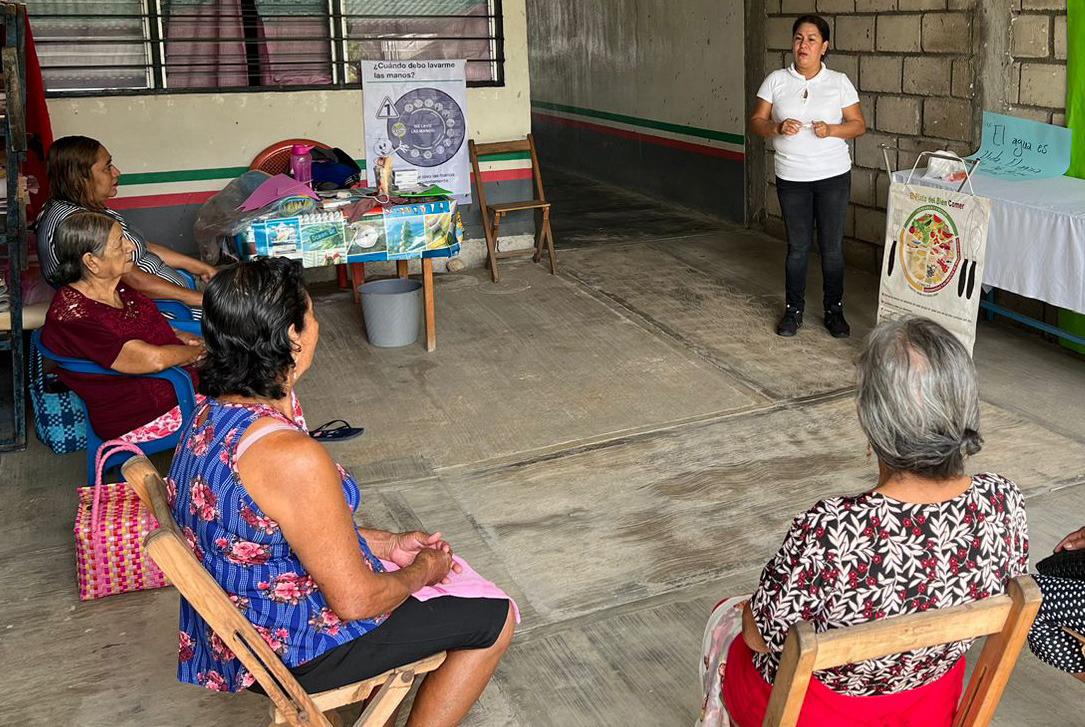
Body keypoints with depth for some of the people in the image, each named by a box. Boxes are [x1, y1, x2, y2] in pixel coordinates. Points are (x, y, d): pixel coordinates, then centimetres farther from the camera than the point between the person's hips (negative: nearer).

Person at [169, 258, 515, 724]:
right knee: (495, 619, 5)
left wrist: (387, 545, 8)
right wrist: (423, 571, -6)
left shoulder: (212, 416, -5)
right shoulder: (293, 458, -35)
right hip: (292, 652, -9)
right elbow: (356, 601, -26)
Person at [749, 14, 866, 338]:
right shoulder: (776, 80, 1)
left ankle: (834, 311, 18)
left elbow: (859, 125, 2)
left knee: (832, 247, 5)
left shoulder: (839, 82, 0)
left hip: (833, 177, 0)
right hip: (791, 178, 0)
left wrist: (831, 130, -17)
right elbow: (756, 122, 2)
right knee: (797, 247, 7)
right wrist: (777, 128, -19)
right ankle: (794, 311, 20)